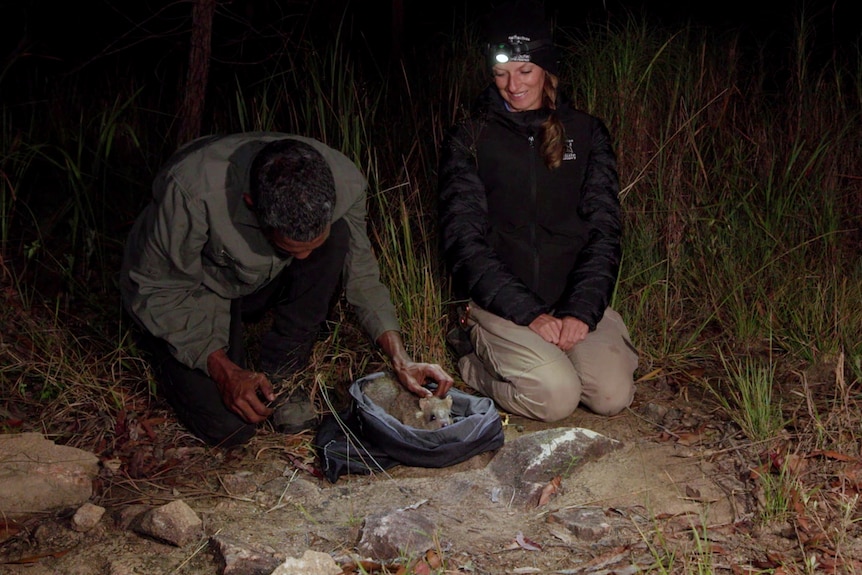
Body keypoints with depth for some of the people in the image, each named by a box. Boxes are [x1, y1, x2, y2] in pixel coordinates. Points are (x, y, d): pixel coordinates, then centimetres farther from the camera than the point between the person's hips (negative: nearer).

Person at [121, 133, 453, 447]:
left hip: (263, 284, 3)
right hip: (196, 294, -3)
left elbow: (361, 273, -10)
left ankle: (281, 374, -9)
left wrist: (400, 360, -19)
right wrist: (224, 370, -29)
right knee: (229, 427, -20)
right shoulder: (193, 189, -38)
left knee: (337, 239, -27)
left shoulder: (342, 183, -26)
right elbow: (158, 290, -24)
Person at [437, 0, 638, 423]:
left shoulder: (585, 133, 7)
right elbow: (464, 241, -7)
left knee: (613, 395, -17)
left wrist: (582, 312, -14)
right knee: (556, 396, -24)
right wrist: (530, 313, -17)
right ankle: (476, 362, 7)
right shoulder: (468, 139, 0)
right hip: (500, 302, -3)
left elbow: (604, 229, 1)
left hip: (574, 298, 3)